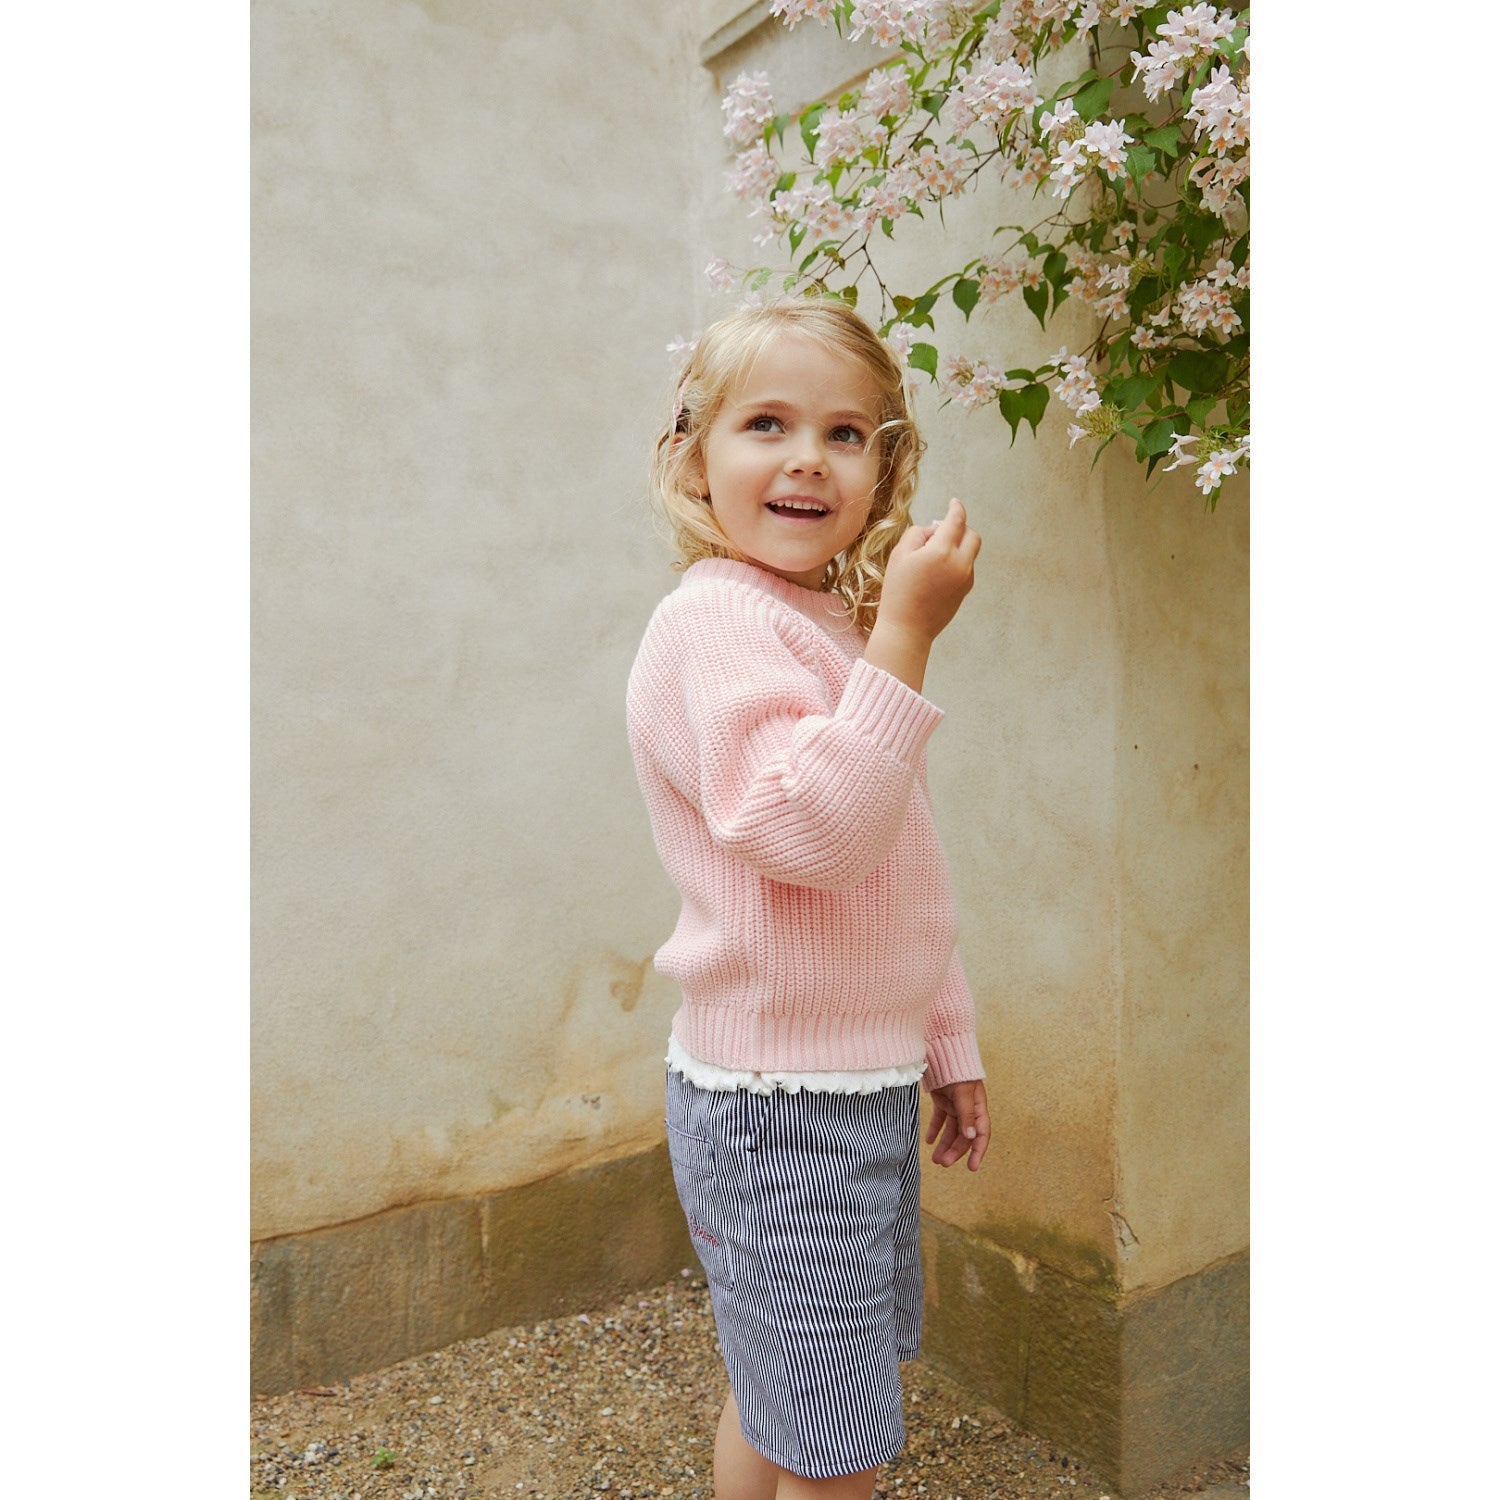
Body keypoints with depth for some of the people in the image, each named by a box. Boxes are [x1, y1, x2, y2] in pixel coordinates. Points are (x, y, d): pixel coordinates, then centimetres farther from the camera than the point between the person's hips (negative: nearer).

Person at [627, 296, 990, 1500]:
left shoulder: (837, 629, 11)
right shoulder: (714, 623, -17)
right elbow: (812, 829, -31)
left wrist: (947, 1042, 21)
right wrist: (907, 635, -29)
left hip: (865, 1087, 9)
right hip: (778, 1108, -9)